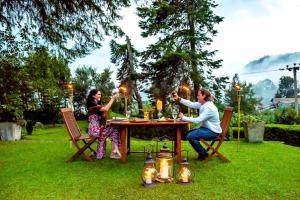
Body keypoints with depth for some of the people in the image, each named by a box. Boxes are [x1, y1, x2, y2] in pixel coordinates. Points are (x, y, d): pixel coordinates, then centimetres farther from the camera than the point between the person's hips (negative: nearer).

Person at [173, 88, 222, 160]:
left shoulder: (209, 108, -25)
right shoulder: (202, 104, 2)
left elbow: (198, 120, -28)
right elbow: (191, 104, 2)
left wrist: (183, 117, -23)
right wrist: (179, 99, -3)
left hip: (213, 131, -10)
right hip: (206, 128, 10)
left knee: (190, 136, -22)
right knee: (189, 133, 17)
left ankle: (204, 154, -2)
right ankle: (201, 152, 24)